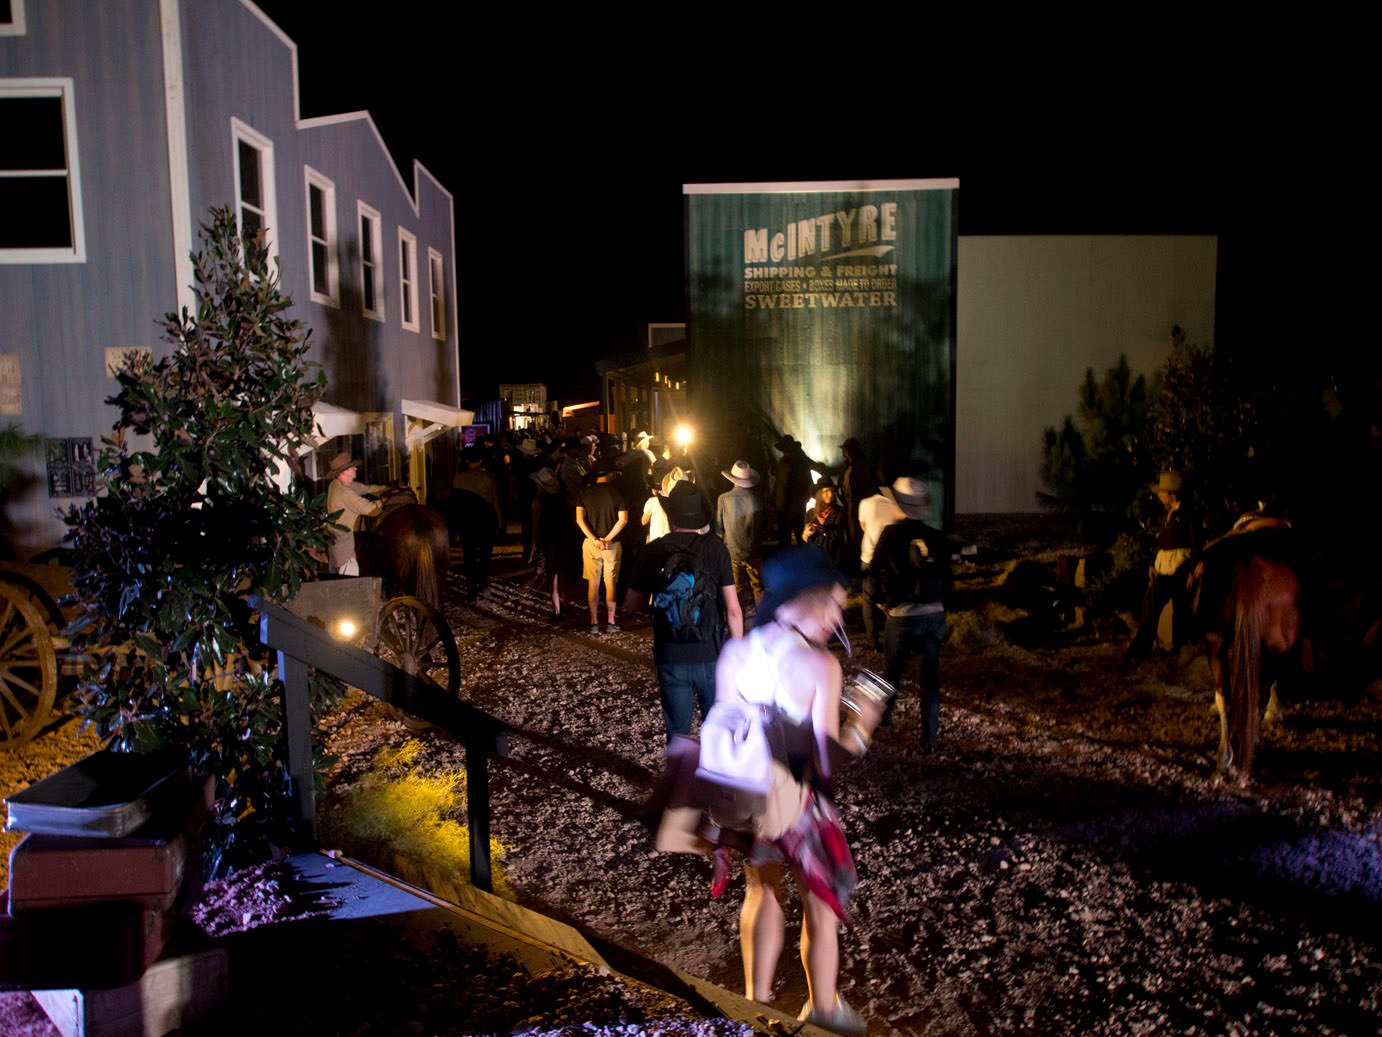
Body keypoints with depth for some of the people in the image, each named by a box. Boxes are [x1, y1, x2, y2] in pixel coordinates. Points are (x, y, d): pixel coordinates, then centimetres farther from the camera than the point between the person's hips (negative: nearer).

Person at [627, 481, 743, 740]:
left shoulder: (653, 551, -4)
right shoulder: (715, 549, -8)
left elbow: (631, 602, 6)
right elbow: (733, 610, -8)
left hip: (670, 657, 1)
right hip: (710, 654, -1)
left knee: (677, 732, 13)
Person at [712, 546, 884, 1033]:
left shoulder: (734, 652, -8)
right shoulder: (820, 665, -21)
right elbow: (827, 757, -21)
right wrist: (861, 725, -4)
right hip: (798, 802, -4)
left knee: (762, 894, 25)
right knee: (821, 902, 19)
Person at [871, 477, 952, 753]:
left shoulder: (891, 534, -9)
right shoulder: (938, 539, -1)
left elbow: (877, 572, 1)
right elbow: (948, 580, 6)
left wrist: (885, 601, 18)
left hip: (902, 616, -2)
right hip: (935, 615, 2)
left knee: (891, 671, 19)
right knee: (930, 678, 8)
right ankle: (929, 740, 11)